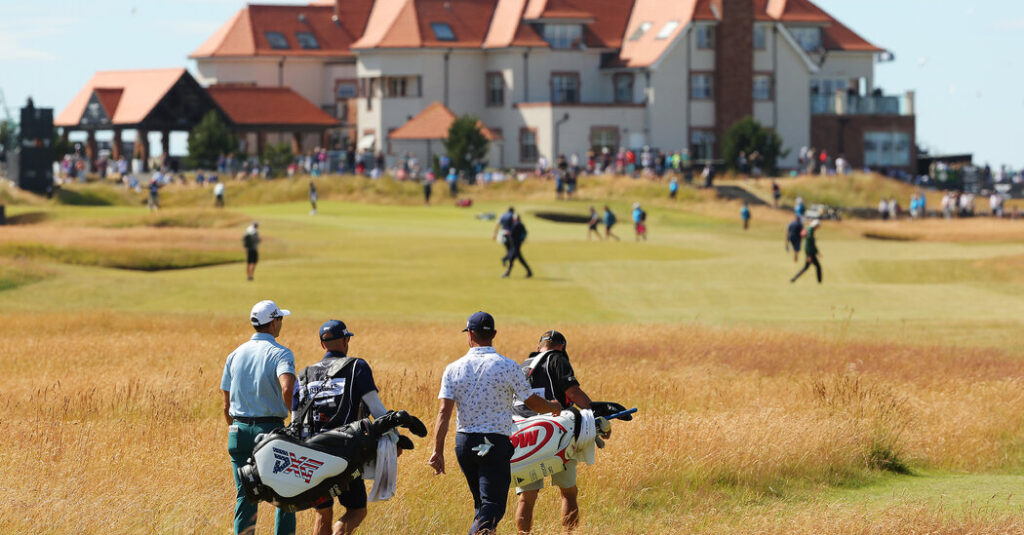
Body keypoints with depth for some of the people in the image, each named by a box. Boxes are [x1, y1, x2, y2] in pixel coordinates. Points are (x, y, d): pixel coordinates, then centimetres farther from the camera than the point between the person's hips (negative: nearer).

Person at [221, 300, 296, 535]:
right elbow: (287, 388, -26)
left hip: (239, 429, 5)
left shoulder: (235, 355, 10)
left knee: (245, 496, 7)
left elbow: (227, 404, 11)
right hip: (270, 428, -5)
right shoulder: (280, 353, -7)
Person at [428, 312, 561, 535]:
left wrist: (438, 451, -9)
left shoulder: (454, 369, 1)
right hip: (496, 444, -4)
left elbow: (444, 412, -7)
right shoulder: (508, 366, -6)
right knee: (493, 503, -9)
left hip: (464, 444, 4)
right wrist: (555, 407, 25)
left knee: (481, 501, 19)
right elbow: (532, 402, 3)